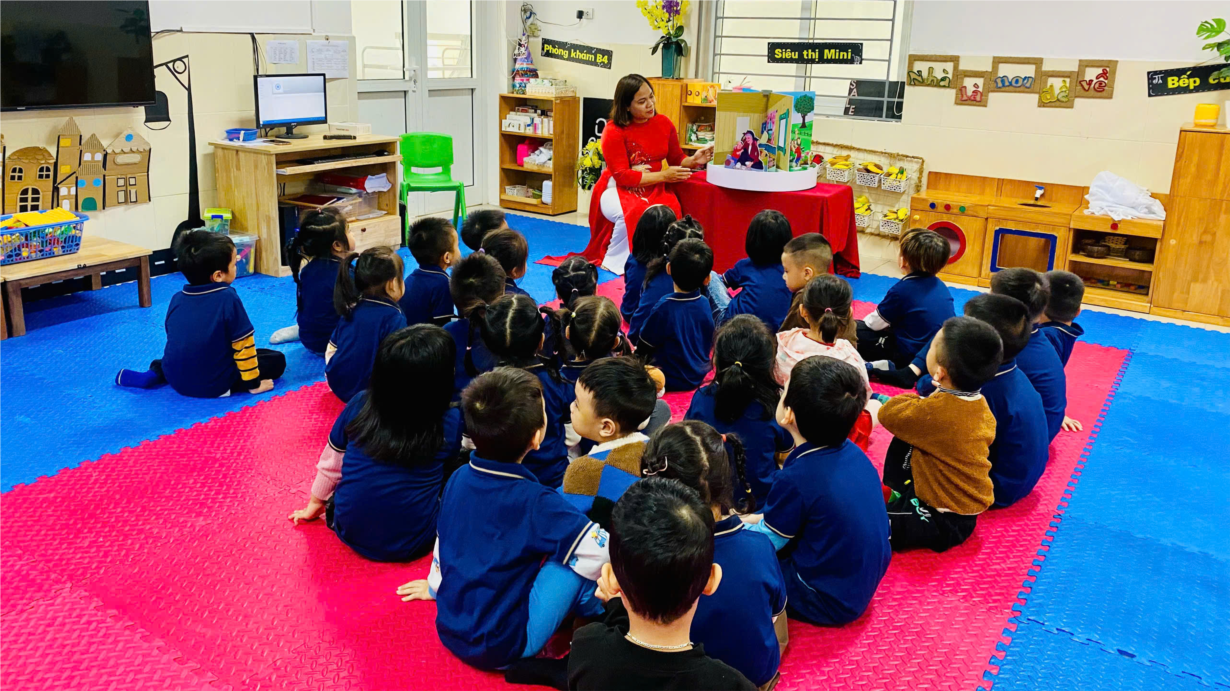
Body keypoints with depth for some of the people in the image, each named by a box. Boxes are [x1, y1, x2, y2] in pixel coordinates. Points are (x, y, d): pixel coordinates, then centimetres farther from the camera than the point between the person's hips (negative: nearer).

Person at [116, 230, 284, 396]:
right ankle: (223, 387, -7)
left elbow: (177, 341, 15)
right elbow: (243, 344, -13)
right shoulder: (228, 298, -17)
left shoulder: (177, 299, 1)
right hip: (214, 384, -6)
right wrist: (253, 383, -3)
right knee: (276, 360, 6)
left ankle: (155, 373, 15)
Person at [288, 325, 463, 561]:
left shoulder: (360, 404, -11)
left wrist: (315, 505, 22)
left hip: (351, 533, 1)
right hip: (412, 544, -1)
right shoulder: (450, 423, -18)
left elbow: (331, 462, 4)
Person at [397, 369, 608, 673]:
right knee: (574, 560, -9)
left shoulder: (458, 478, -3)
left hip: (450, 630, 7)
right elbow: (603, 552, -25)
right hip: (500, 650, -7)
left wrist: (435, 585, 32)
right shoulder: (535, 502, -24)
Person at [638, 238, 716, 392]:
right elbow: (709, 344, 4)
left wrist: (637, 352, 9)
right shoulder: (705, 304, -11)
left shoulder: (665, 308, -28)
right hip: (699, 376, 6)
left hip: (672, 381, -6)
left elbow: (644, 348, -14)